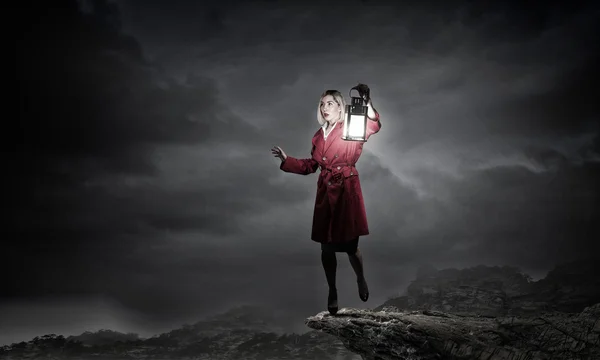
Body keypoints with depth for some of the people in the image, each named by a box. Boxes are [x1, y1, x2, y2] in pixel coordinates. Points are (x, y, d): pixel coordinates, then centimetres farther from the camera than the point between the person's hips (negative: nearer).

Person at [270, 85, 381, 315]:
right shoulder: (319, 136, 13)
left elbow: (373, 126, -23)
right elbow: (311, 165, 20)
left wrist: (366, 103, -40)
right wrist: (286, 160, 12)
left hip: (347, 191, -4)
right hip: (325, 193, 5)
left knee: (349, 244, -3)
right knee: (326, 246, 6)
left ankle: (361, 279, 29)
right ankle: (332, 292, 24)